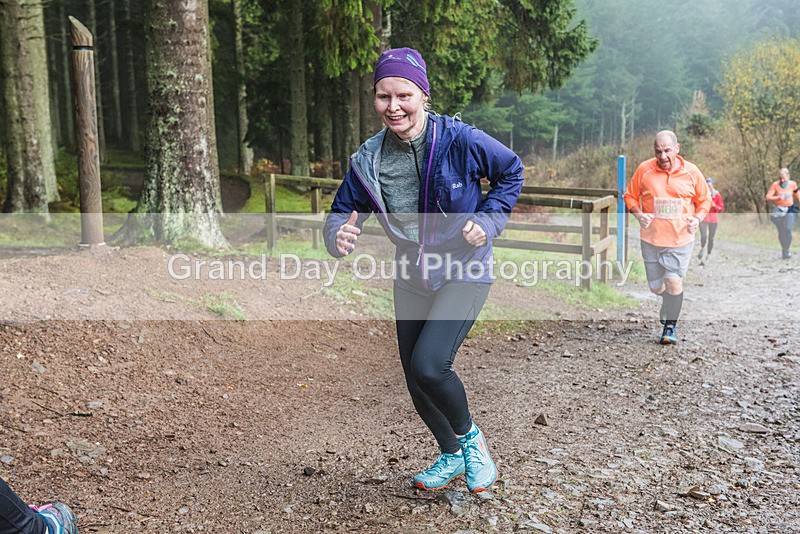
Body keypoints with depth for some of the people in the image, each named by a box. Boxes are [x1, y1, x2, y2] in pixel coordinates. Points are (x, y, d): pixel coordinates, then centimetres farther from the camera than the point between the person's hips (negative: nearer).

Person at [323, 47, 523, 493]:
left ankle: (471, 437, 11)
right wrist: (340, 236, -24)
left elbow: (511, 170, -1)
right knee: (415, 378, 12)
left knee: (429, 365, -22)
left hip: (464, 271, -5)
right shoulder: (368, 159, -7)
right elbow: (343, 212, 0)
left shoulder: (459, 140, -18)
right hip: (411, 275, 5)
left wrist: (488, 221, -13)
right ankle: (452, 455, 40)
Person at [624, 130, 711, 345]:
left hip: (680, 240, -1)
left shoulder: (691, 172, -2)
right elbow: (630, 196, 6)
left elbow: (704, 200, 10)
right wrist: (638, 214, -12)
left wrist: (697, 218, -8)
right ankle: (669, 303, 45)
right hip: (651, 239, 2)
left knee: (673, 282, -11)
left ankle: (671, 326, 6)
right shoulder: (644, 169, -4)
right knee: (656, 286, 10)